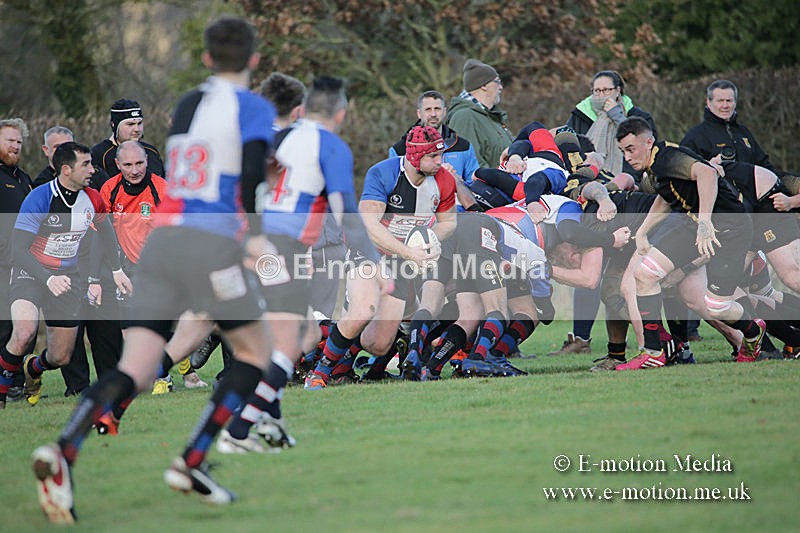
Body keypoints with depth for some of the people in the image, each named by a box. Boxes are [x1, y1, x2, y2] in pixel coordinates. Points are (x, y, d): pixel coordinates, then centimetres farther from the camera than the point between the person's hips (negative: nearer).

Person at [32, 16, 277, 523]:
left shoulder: (186, 105, 21)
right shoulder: (253, 107, 1)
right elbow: (252, 168, -16)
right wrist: (256, 235, -13)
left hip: (163, 236, 6)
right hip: (213, 243, -5)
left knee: (134, 371, -2)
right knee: (256, 352, 15)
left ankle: (64, 450, -27)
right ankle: (192, 463, 4)